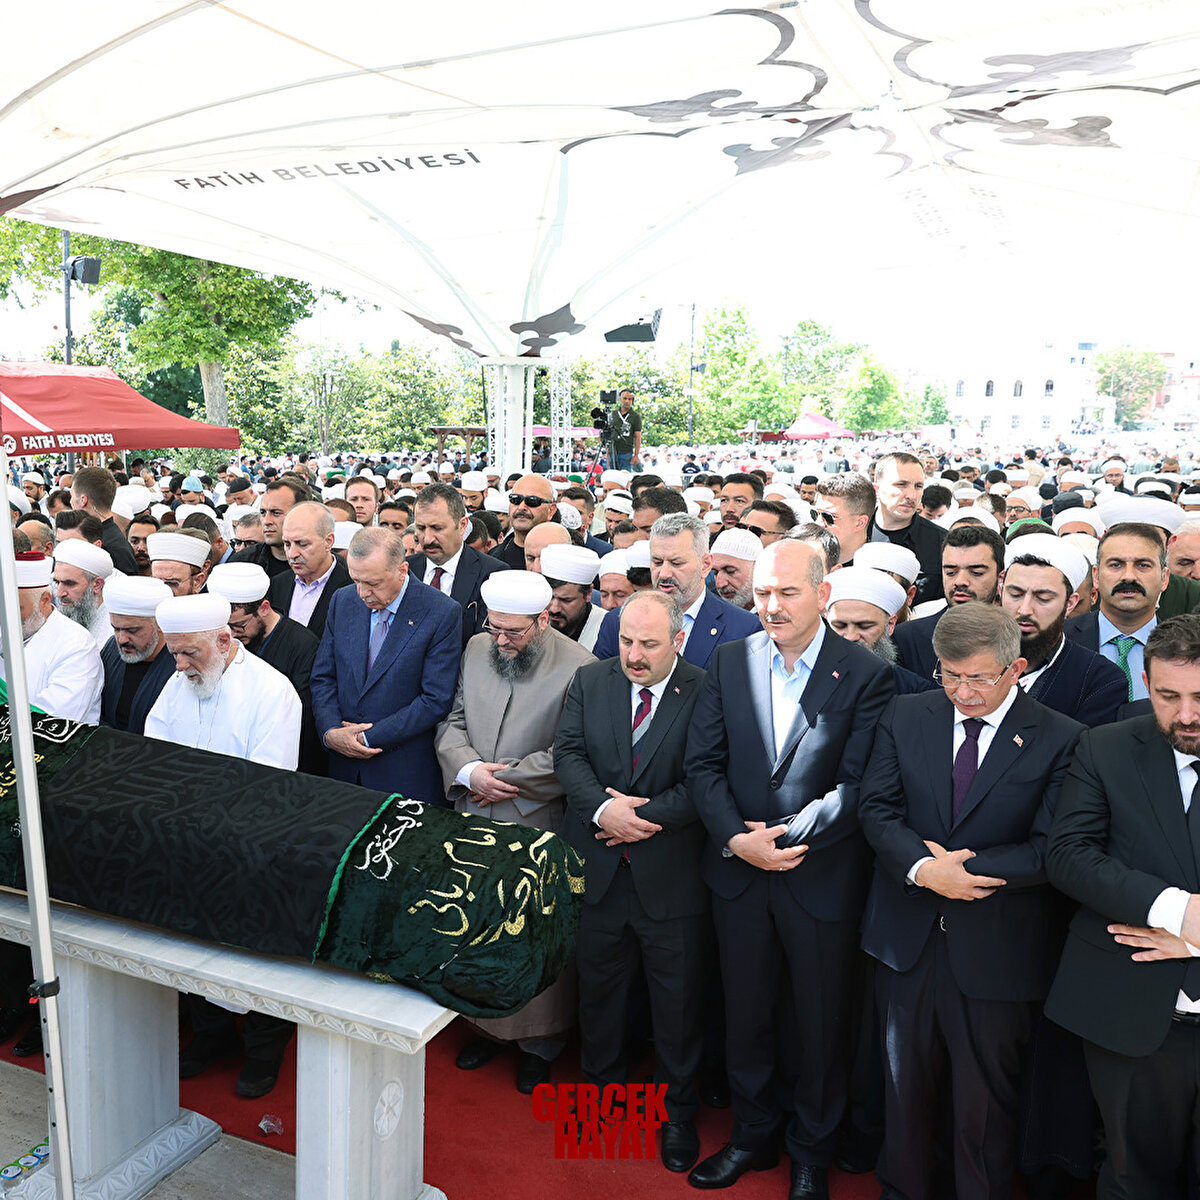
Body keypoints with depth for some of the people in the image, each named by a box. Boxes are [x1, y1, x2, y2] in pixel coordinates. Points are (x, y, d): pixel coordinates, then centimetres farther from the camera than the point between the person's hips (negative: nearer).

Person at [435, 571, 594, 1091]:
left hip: (539, 828, -5)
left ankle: (540, 1043, 26)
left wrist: (505, 783, -12)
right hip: (476, 820, 5)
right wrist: (469, 770, -11)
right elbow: (452, 722, 8)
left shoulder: (578, 668, -14)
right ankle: (488, 1024, 37)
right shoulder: (477, 648, 5)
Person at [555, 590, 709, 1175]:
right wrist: (603, 809, -19)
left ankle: (677, 1111, 33)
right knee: (598, 984, 19)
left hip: (671, 877, -3)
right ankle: (601, 1087, 43)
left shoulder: (705, 693, -10)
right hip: (598, 868, 3)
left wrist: (640, 812, -18)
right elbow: (568, 753, -5)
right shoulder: (590, 681, 2)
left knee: (677, 997, 11)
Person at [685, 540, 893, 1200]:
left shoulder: (866, 674, -10)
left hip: (822, 878, -3)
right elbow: (702, 762, -2)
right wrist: (736, 840, -14)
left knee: (822, 1026, 15)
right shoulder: (730, 661, 0)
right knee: (745, 1015, 19)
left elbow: (858, 786, -15)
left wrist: (785, 836, -18)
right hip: (738, 872, 3)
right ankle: (753, 1134, 42)